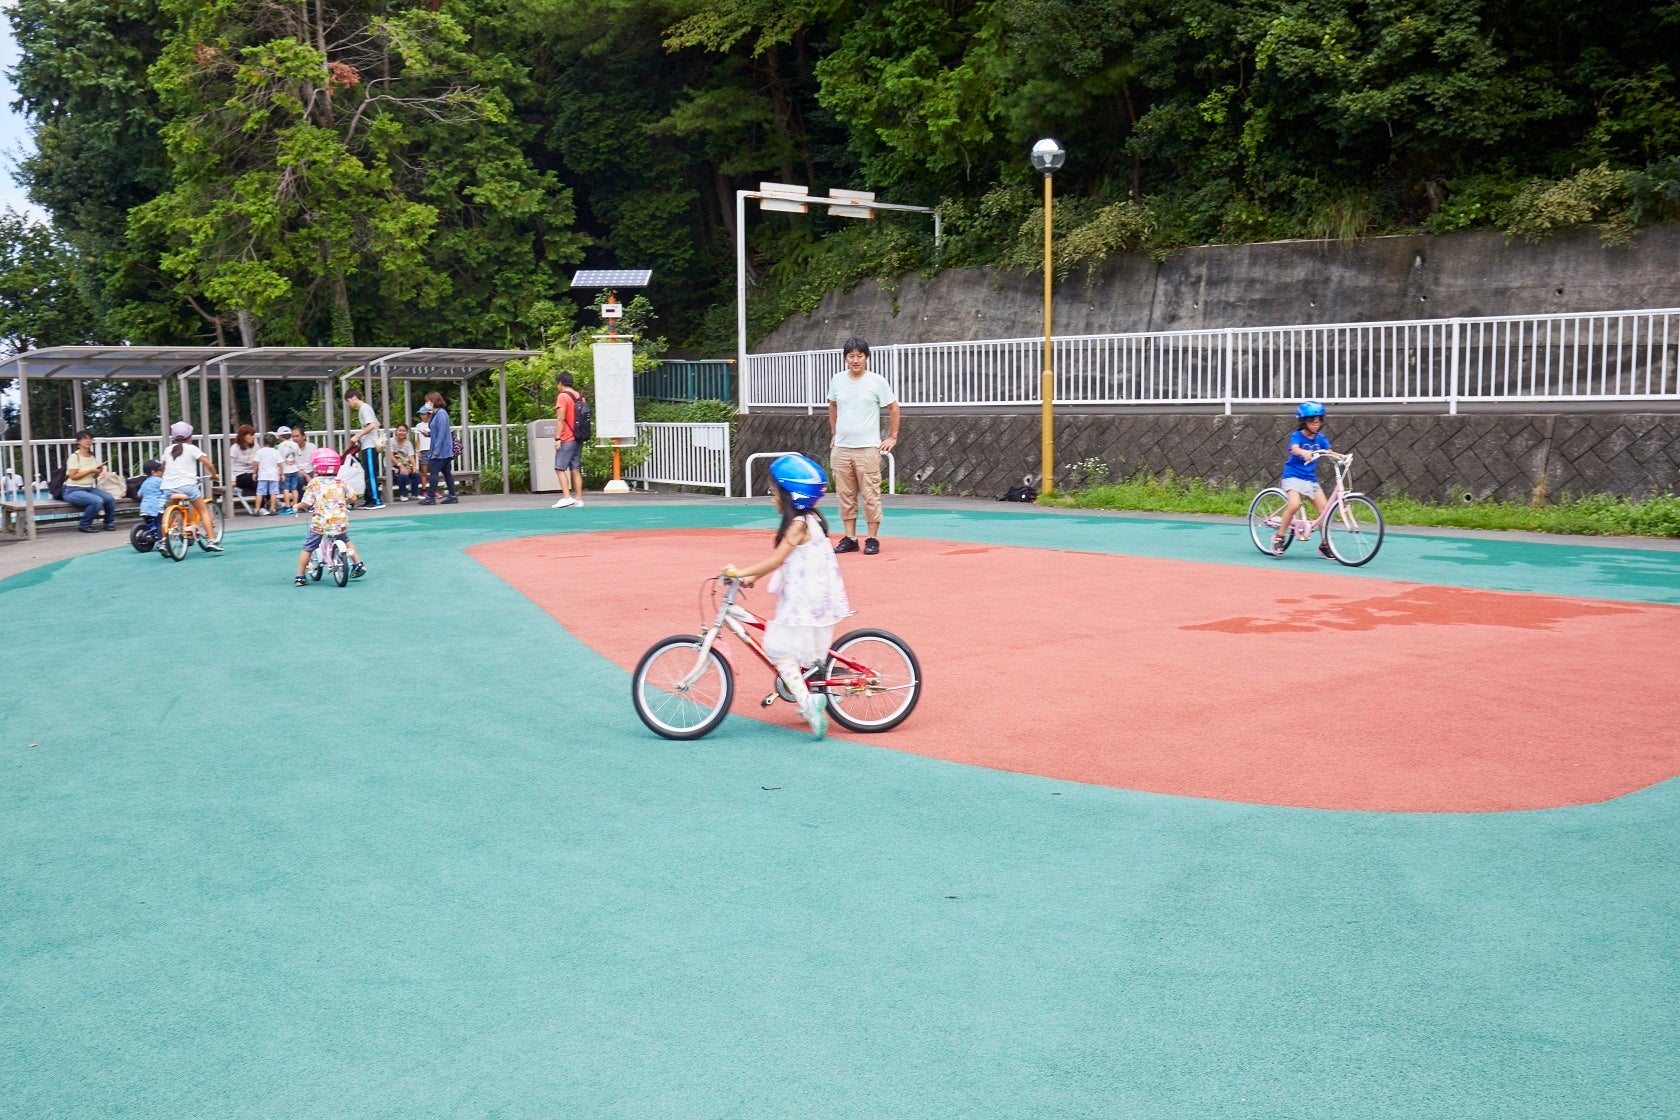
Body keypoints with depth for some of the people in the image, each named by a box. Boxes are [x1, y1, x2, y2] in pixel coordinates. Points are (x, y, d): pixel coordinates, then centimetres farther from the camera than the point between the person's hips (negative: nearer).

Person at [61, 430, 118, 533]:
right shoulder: (75, 456, -9)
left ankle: (109, 524, 5)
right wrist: (90, 471, -16)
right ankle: (85, 526, -12)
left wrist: (98, 472, -3)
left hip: (90, 488, 6)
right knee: (97, 501, -32)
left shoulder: (93, 457, 11)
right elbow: (73, 476, -15)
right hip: (74, 490, -6)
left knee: (110, 499, -19)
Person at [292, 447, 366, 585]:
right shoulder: (340, 482, 4)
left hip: (320, 523, -3)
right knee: (346, 541, 30)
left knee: (307, 548, 9)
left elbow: (306, 503, -8)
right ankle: (358, 565, 26)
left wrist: (297, 505, 12)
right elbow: (350, 498, 7)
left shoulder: (314, 483, -5)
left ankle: (300, 576, 11)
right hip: (341, 522, 3)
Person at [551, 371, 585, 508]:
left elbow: (560, 419, -15)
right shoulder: (580, 397, 13)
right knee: (576, 470, 8)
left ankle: (566, 497, -16)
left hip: (567, 440, -7)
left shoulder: (562, 396, -9)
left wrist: (557, 438, -16)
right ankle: (579, 499, 5)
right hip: (578, 439, 7)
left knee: (560, 469, -6)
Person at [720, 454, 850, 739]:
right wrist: (753, 576, 13)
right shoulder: (809, 519, 12)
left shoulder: (798, 524, -17)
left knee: (779, 648, -9)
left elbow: (776, 559, -22)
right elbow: (781, 559, 16)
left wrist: (742, 572, -19)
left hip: (805, 601, -10)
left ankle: (807, 700, -19)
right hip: (813, 596, 10)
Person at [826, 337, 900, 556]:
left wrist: (893, 437, 3)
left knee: (870, 495, -3)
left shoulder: (877, 381, -4)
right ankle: (850, 538, 14)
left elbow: (893, 408, 5)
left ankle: (872, 539, 5)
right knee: (845, 495, 6)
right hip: (841, 448, 4)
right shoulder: (837, 380, 6)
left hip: (868, 448, -4)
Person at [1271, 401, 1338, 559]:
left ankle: (1324, 545, 8)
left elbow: (1329, 452, -4)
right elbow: (1294, 449, -29)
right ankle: (1279, 537, -11)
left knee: (1325, 508, -5)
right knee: (1294, 505, -27)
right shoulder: (1297, 435, -9)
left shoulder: (1320, 438, 7)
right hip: (1293, 476, -5)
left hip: (1311, 479, 5)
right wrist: (1304, 453, -51)